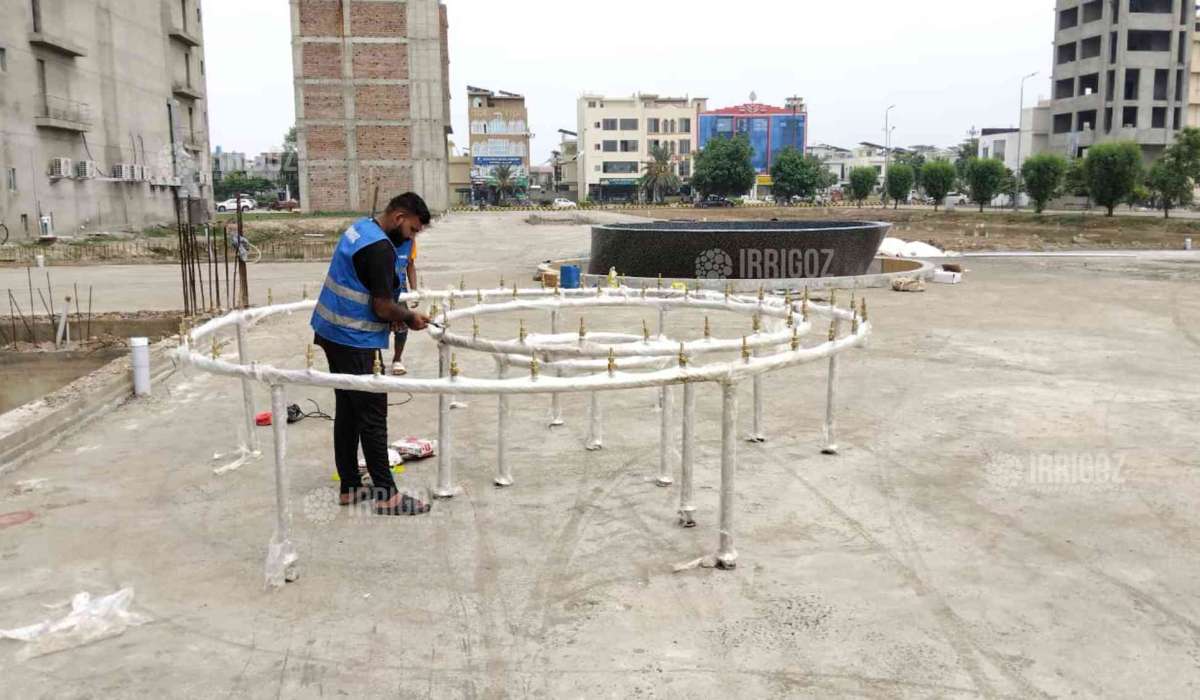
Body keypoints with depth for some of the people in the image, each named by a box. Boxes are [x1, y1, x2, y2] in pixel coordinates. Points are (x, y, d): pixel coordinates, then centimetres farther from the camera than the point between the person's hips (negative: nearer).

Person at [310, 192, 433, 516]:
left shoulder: (360, 227, 10)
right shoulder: (381, 248, -20)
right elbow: (383, 308, -21)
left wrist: (395, 314, 5)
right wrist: (410, 317, -2)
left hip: (333, 332, 10)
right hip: (356, 342, -10)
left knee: (348, 411, 14)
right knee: (373, 416, -3)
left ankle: (350, 487, 22)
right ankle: (387, 495, 4)